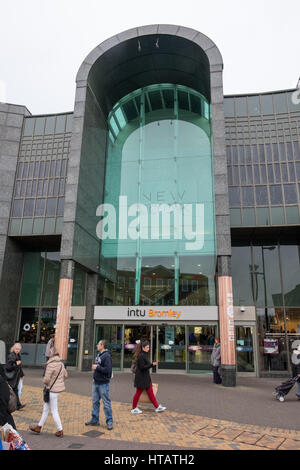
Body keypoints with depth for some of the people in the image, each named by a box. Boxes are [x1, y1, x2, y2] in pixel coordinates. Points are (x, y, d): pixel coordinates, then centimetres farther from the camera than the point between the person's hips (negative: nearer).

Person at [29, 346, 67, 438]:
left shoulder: (50, 365, -22)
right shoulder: (61, 363, 2)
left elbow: (46, 379, -21)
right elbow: (65, 375, 12)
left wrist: (45, 382, 0)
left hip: (52, 390, -8)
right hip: (59, 388, 8)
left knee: (54, 411, 4)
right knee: (46, 408, 21)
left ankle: (60, 431, 13)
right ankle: (39, 427, 35)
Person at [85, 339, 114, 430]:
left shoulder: (107, 356, -18)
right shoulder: (99, 354, 9)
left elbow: (108, 370, -25)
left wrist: (97, 367, -19)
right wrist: (95, 377, 12)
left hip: (103, 383, -9)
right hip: (96, 382, 9)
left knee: (106, 403, 0)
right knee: (95, 401, 16)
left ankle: (109, 422, 11)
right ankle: (95, 420, 29)